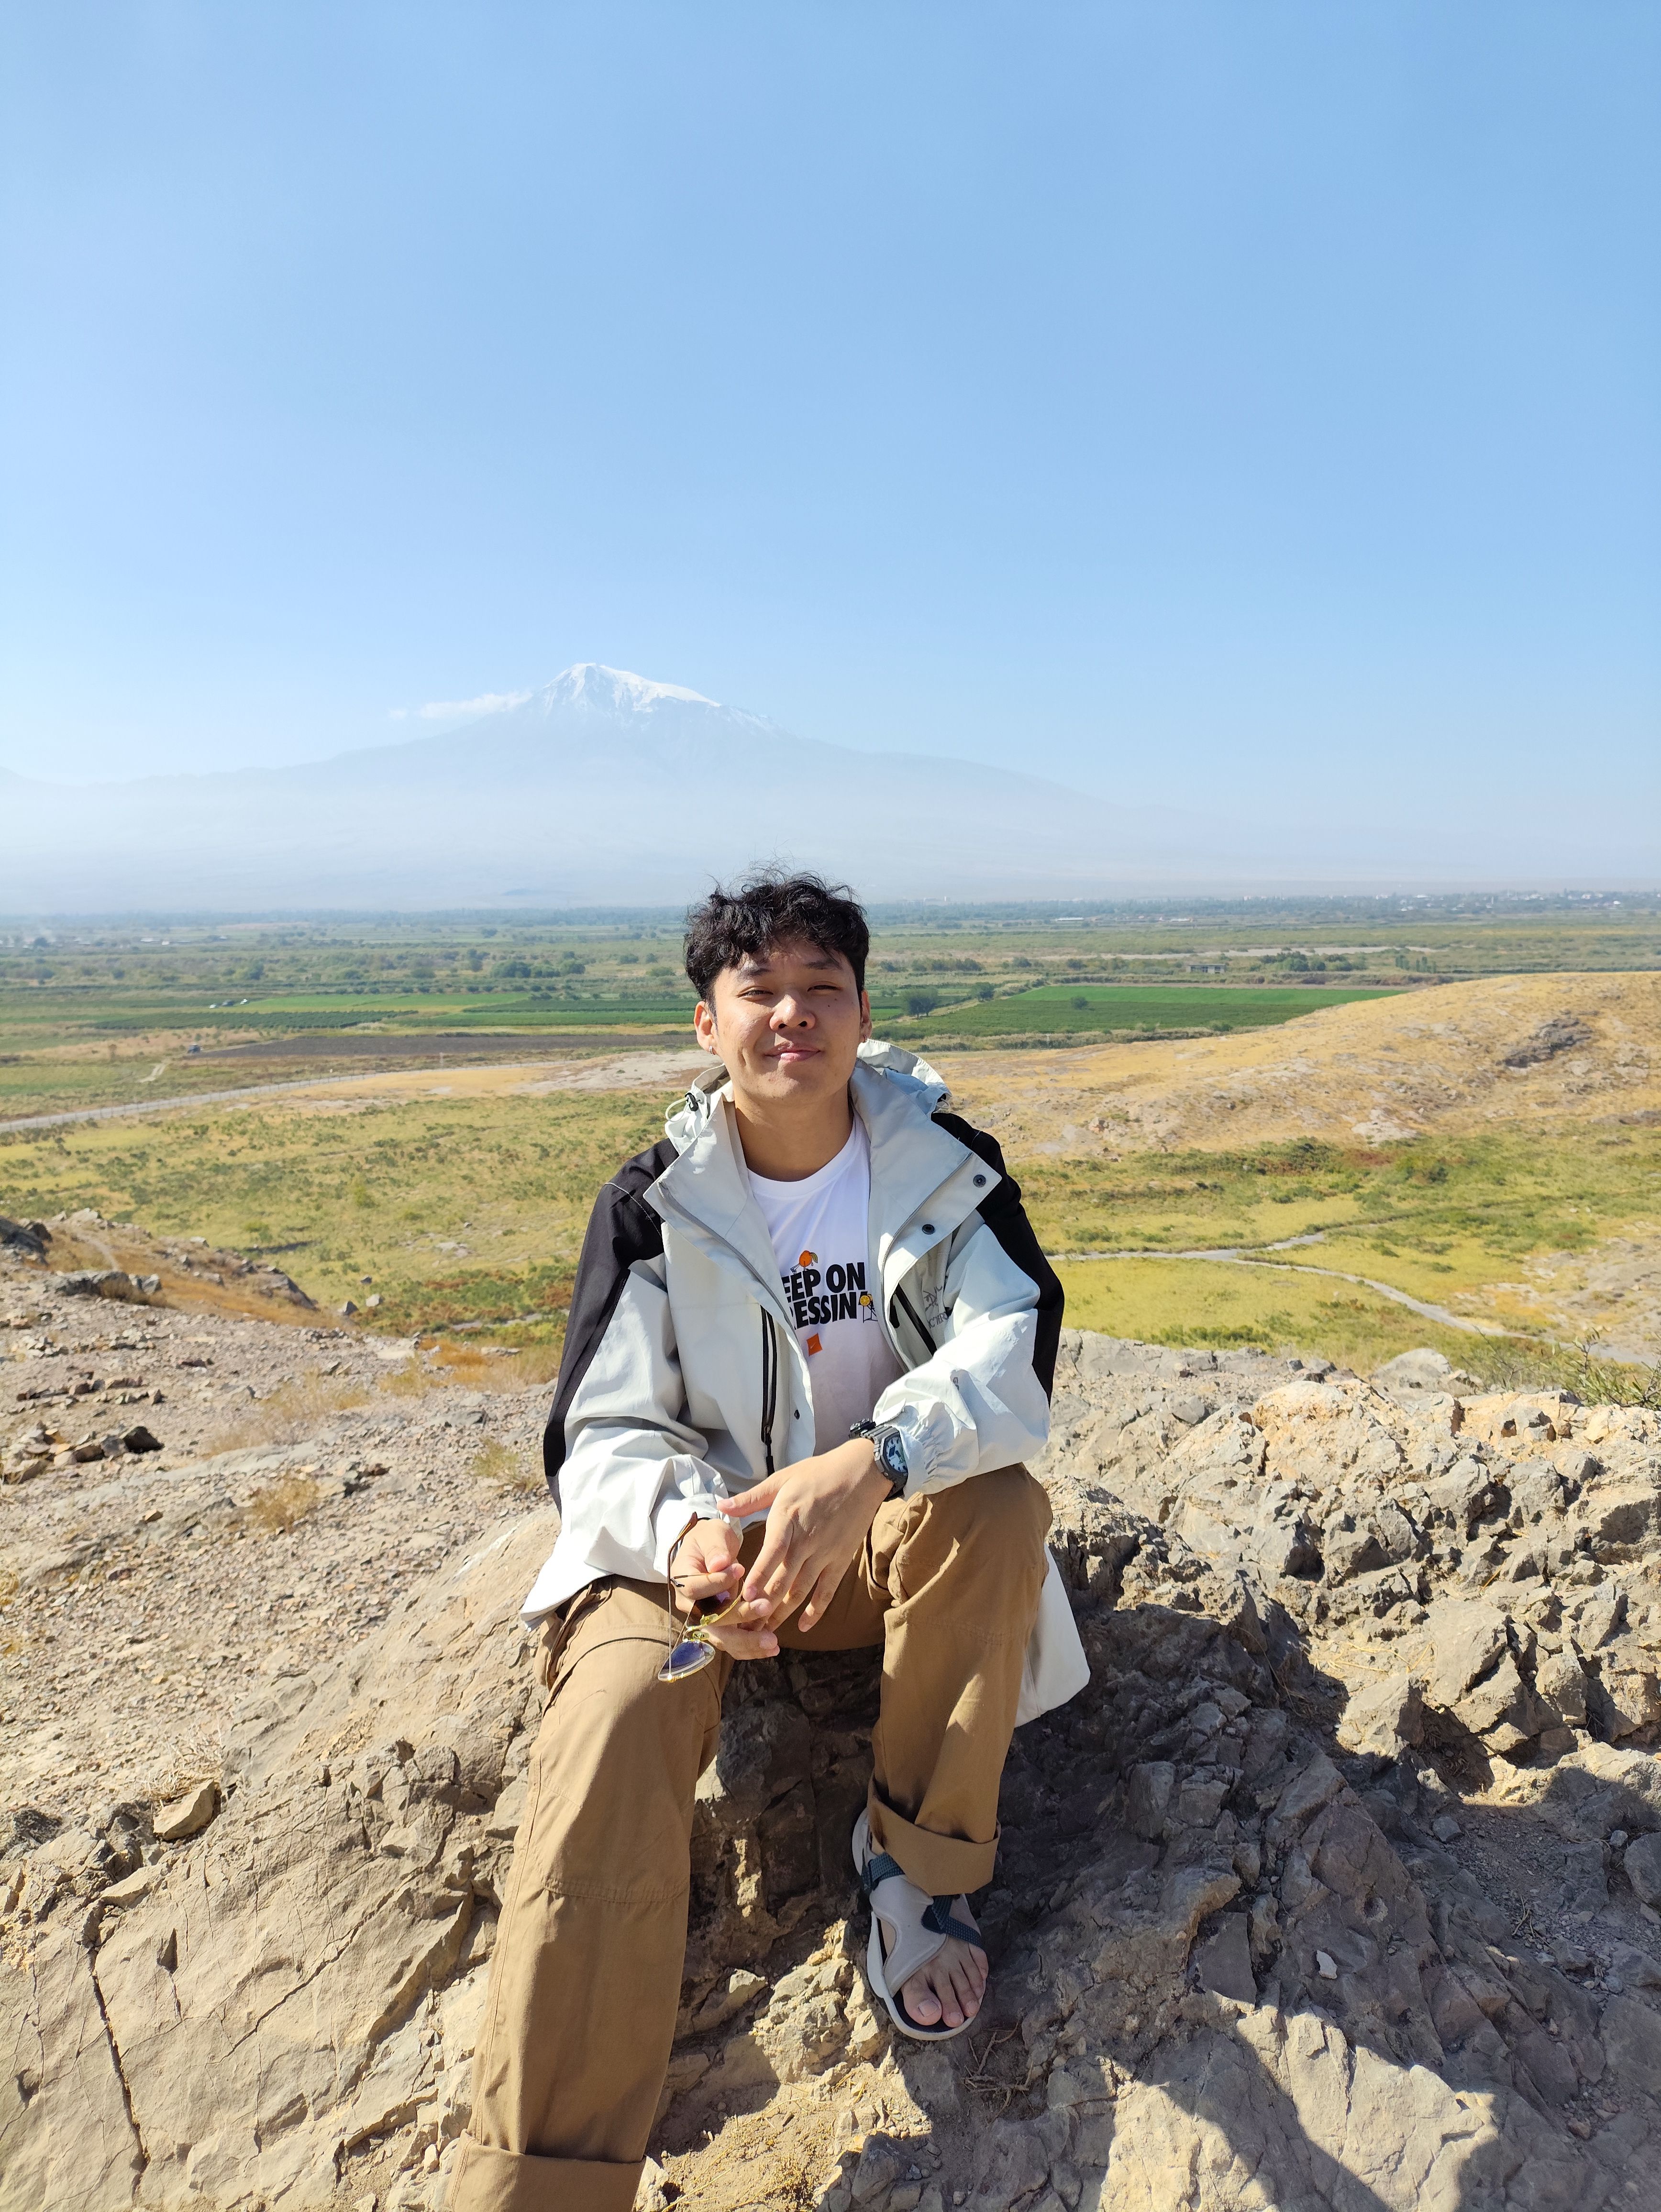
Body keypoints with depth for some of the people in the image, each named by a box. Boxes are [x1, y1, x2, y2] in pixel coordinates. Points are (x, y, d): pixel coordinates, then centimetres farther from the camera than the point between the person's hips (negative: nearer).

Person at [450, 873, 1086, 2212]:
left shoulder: (942, 1167, -8)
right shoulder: (653, 1206, -8)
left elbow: (1012, 1357, -22)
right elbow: (608, 1439, -10)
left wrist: (864, 1467, -43)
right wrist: (684, 1531, -35)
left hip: (887, 1534, 1)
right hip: (697, 1534, 0)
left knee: (997, 1498, -31)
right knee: (617, 1713, -29)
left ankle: (918, 1860, -8)